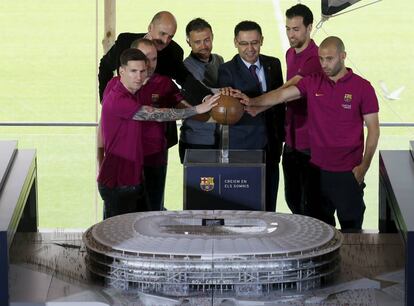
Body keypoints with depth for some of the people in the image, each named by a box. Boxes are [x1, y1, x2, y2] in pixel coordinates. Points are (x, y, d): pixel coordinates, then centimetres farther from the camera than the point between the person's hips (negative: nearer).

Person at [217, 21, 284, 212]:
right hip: (241, 146, -4)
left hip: (270, 145, 4)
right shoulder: (227, 71, -7)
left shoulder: (273, 65, 7)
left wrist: (280, 138, 14)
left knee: (269, 204, 8)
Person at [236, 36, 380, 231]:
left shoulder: (362, 87, -4)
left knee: (351, 228, 3)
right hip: (318, 169, 4)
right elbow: (282, 94, -7)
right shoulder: (313, 82, 5)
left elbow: (373, 128, -2)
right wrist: (252, 101, -24)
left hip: (348, 171, -4)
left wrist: (364, 165, -10)